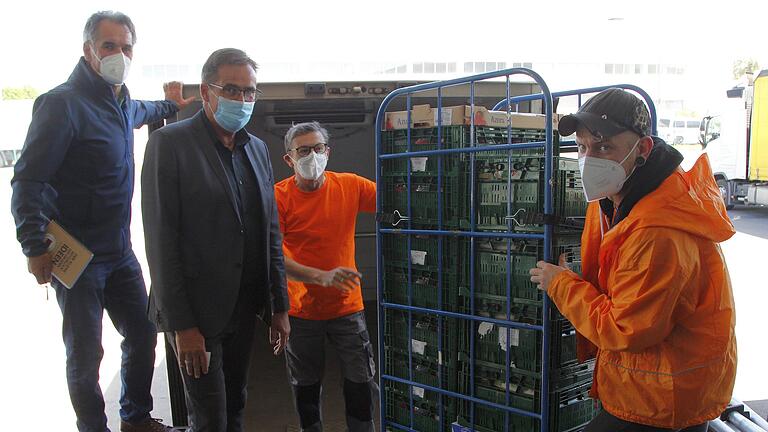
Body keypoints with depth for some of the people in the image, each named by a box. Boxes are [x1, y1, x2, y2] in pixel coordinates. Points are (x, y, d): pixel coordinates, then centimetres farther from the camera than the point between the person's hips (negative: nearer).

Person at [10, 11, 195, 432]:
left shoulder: (122, 102, 9)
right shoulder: (62, 103, -16)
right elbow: (28, 179, -19)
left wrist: (169, 104, 52)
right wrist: (35, 247, -22)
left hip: (120, 251, 8)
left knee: (142, 333, 15)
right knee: (85, 353, 2)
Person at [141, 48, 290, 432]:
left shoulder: (257, 148, 9)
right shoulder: (170, 143, -10)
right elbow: (161, 240, -14)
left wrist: (279, 306, 10)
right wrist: (182, 325, -16)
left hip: (245, 309, 6)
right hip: (196, 313, -5)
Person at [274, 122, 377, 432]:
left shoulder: (350, 186, -5)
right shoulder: (279, 196, -12)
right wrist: (323, 277, -32)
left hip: (347, 306, 1)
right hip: (301, 310, -1)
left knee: (360, 383, 10)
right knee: (306, 386, 17)